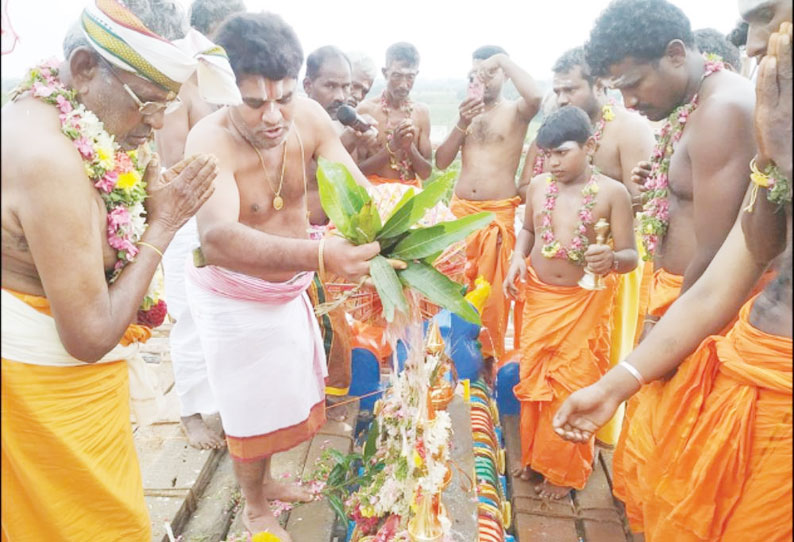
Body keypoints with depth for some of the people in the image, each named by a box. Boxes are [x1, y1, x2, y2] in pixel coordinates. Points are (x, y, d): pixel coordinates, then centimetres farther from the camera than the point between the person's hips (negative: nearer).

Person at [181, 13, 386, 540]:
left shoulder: (308, 116, -17)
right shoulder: (210, 140, -32)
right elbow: (217, 238, -50)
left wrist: (377, 238, -45)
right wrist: (319, 254, -64)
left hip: (289, 286, 6)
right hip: (233, 297, -6)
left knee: (286, 391, 24)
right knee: (252, 407, 11)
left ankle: (266, 478, 52)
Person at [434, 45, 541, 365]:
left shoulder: (515, 112, 2)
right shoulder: (467, 112, 15)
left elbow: (535, 96, -23)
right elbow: (441, 162, 6)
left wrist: (503, 60, -13)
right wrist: (462, 124, -7)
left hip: (499, 214, -4)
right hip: (459, 209, 4)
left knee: (493, 293, 1)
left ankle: (492, 358, 17)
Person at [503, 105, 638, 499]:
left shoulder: (612, 193, -13)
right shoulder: (538, 186, -2)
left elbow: (630, 256, -12)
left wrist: (611, 259, -35)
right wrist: (518, 258, -6)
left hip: (585, 301, -3)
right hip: (538, 296, 4)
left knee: (573, 385, 7)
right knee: (533, 378, 13)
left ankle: (565, 470, 29)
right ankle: (533, 454, 36)